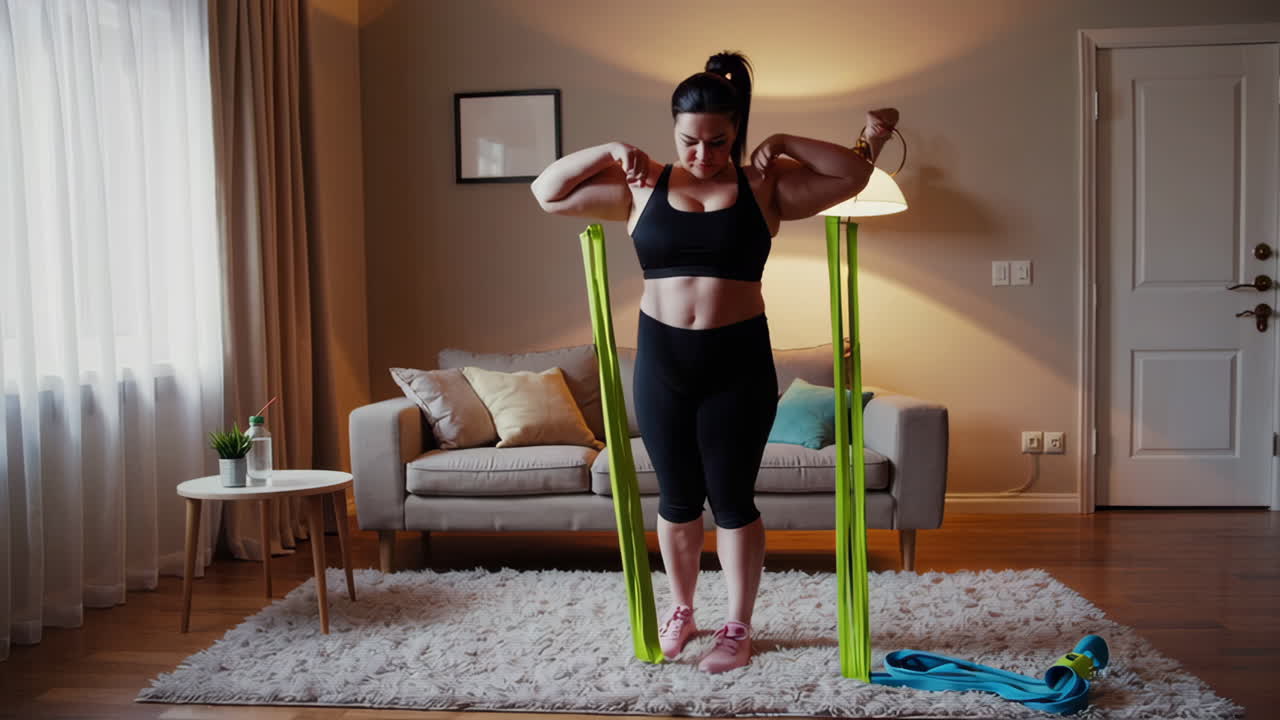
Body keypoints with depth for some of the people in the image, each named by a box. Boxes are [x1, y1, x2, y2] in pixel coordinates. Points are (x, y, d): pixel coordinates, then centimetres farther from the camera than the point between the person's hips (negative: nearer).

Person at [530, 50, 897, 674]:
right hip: (661, 359, 2)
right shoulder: (640, 187, 3)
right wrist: (609, 150, -6)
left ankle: (738, 628, 21)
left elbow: (852, 176, -3)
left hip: (738, 362, -1)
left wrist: (784, 144, -9)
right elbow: (547, 193, 5)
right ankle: (680, 610, 33)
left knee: (731, 500, 5)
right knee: (677, 499, 12)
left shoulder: (765, 186, 0)